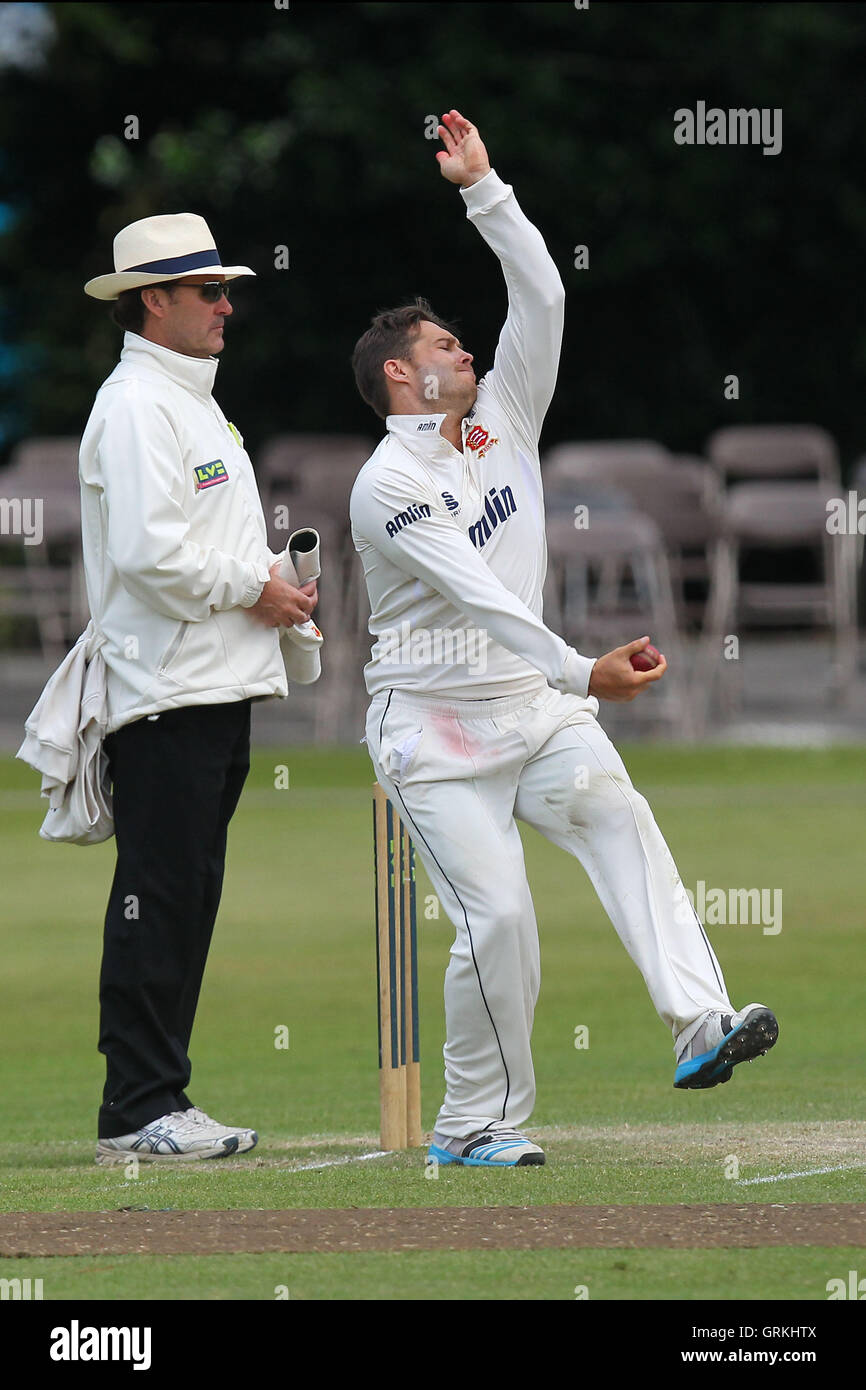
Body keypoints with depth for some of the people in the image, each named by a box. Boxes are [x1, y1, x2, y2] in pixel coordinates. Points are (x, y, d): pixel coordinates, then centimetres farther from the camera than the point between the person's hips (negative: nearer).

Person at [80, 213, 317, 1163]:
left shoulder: (193, 401, 22)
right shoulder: (136, 406, -11)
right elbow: (149, 552, -21)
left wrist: (273, 587, 10)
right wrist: (253, 588, -12)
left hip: (219, 689, 10)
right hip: (166, 692, -10)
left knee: (187, 900, 10)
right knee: (158, 899, -10)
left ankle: (162, 1104, 12)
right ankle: (137, 1114, -9)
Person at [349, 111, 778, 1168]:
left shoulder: (501, 422, 11)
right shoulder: (388, 486, -12)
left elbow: (541, 297, 6)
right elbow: (478, 599, -23)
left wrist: (484, 190, -1)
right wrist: (582, 671, -33)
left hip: (536, 710, 5)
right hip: (437, 730, -5)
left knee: (616, 813, -23)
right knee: (496, 916, -13)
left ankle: (699, 1023, -39)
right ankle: (473, 1122, 2)